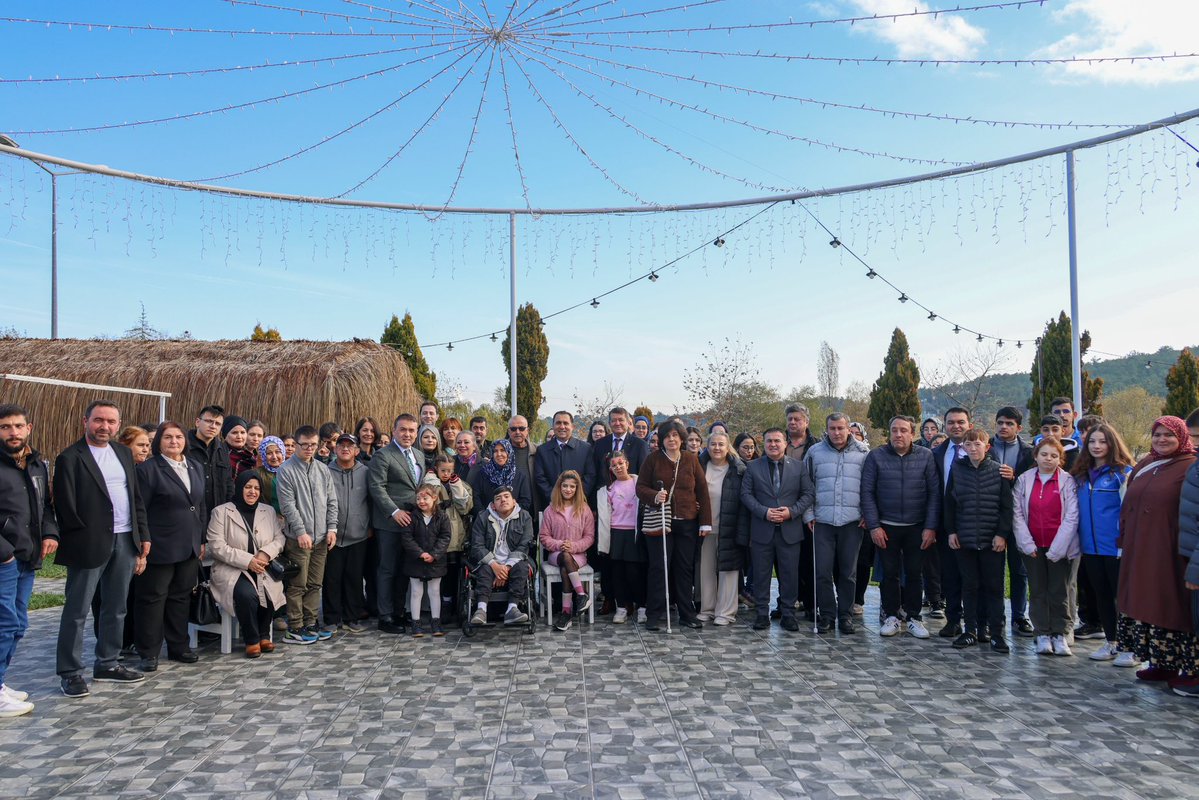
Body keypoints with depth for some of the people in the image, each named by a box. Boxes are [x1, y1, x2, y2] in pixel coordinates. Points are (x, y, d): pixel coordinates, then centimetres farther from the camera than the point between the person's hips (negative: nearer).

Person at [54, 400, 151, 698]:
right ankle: (69, 672, 14)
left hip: (125, 541, 6)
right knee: (77, 611, 3)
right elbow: (65, 506, -9)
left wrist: (143, 536, 10)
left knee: (116, 608, 14)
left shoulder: (123, 452, 13)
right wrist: (86, 538, -11)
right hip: (90, 544, -6)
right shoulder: (70, 458, -6)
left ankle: (107, 664, 26)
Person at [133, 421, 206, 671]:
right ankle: (149, 653, 14)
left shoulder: (196, 468, 12)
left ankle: (178, 646, 25)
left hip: (189, 547, 6)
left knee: (181, 597, 14)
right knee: (153, 598, 3)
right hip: (160, 547, -6)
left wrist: (202, 540, 14)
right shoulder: (148, 469, -7)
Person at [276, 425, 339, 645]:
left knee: (315, 584, 11)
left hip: (321, 537, 5)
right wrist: (301, 532, -15)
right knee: (298, 585, -2)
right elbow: (288, 505, -11)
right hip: (298, 538, -5)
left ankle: (310, 624, 20)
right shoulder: (286, 470, -5)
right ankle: (294, 629, 6)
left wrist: (332, 528, 3)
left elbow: (331, 501, 12)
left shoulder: (323, 469, 11)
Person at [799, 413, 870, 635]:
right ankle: (826, 615, 13)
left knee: (848, 572, 7)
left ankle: (846, 616, 19)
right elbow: (806, 486, 9)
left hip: (852, 522, 0)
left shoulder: (863, 453, 2)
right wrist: (808, 515, 4)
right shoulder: (815, 452, 4)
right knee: (823, 572, 0)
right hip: (822, 521, 0)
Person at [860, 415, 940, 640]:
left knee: (914, 573, 9)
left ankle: (914, 618, 20)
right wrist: (873, 526, -9)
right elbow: (867, 493, -4)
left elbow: (934, 493, -3)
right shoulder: (876, 456, -4)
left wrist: (930, 527, -7)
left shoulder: (926, 456, -2)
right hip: (886, 527, 0)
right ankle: (891, 617, 19)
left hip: (917, 527, 1)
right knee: (890, 573, 7)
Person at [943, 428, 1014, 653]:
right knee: (969, 585, 9)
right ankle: (970, 630, 18)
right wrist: (951, 531, 2)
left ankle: (996, 633, 12)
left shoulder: (998, 471, -2)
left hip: (992, 540, -2)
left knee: (994, 586, 5)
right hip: (964, 539, 2)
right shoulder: (956, 469, 2)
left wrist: (1002, 534, -7)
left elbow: (1006, 506, -2)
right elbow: (949, 503, 7)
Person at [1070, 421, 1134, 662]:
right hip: (1090, 547, 6)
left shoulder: (1123, 473, -7)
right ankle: (1110, 642, 25)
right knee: (1101, 595, 14)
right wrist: (1076, 542, 12)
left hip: (1115, 547, -6)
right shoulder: (1081, 475, 11)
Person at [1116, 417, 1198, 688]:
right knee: (1145, 606, 11)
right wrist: (1124, 541, 14)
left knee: (1173, 608, -1)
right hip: (1138, 552, 7)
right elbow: (1127, 506, 17)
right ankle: (1162, 664, 23)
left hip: (1168, 553, -7)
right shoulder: (1143, 466, 14)